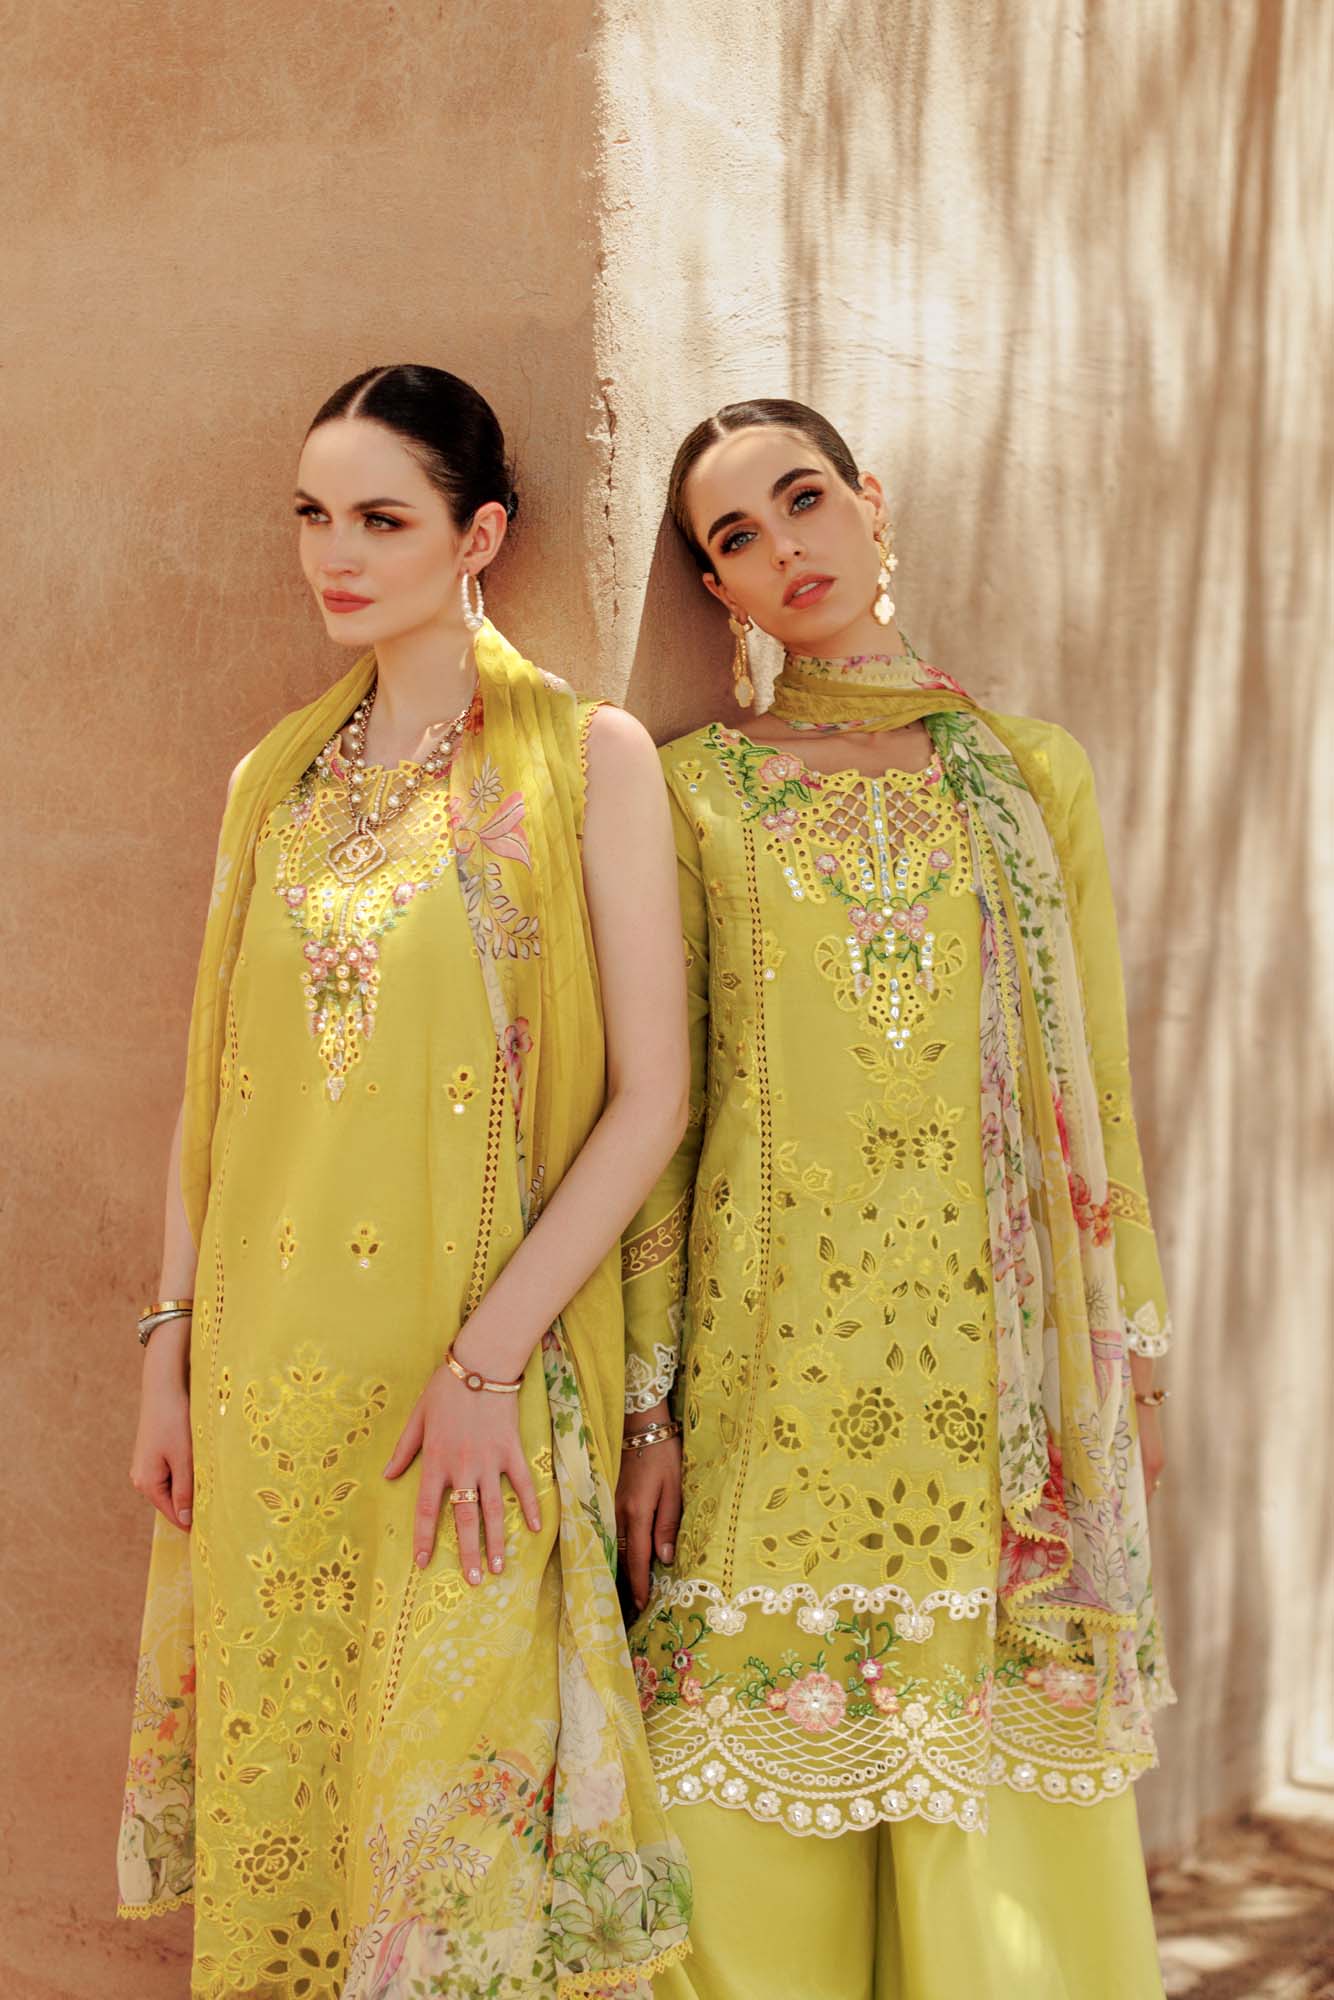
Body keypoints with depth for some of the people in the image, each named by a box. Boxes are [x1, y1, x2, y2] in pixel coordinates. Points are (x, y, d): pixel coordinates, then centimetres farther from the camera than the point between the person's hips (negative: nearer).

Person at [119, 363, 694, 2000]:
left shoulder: (585, 759, -4)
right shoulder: (273, 780, 11)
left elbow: (650, 1095, -8)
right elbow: (215, 1086, 14)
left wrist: (488, 1359, -14)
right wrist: (171, 1346, 8)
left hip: (481, 1377, -4)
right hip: (266, 1371, 4)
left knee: (456, 1802, 1)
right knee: (273, 1781, 10)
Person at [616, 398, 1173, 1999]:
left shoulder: (1031, 772, 9)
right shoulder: (694, 789, 4)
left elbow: (1092, 1085, 11)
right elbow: (655, 1104, 1)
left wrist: (1132, 1345, 8)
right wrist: (647, 1400, -4)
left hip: (995, 1334, 1)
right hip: (779, 1333, -1)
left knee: (996, 1807, 6)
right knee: (779, 1761, 3)